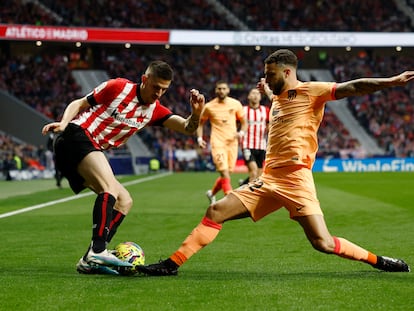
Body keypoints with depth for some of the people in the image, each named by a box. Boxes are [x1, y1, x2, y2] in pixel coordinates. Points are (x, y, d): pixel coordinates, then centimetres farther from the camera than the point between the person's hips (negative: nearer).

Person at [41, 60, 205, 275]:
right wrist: (63, 123, -18)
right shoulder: (118, 88, -6)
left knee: (124, 201, 6)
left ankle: (89, 261, -1)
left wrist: (196, 112, -20)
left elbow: (187, 128, 1)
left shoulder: (155, 110, 10)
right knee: (110, 187, -28)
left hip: (93, 152, 9)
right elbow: (78, 104, 0)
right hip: (77, 136, -9)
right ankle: (97, 251, -40)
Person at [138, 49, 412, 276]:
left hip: (295, 179, -8)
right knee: (216, 212, 2)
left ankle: (380, 261, 3)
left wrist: (392, 82, -26)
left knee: (323, 243, -16)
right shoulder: (277, 99, 21)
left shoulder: (310, 91, -2)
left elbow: (353, 87, -14)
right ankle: (172, 264, 5)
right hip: (269, 179, 8)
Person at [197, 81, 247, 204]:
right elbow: (200, 123, 12)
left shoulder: (235, 104, 4)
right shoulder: (209, 107, 0)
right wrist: (199, 138, -2)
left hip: (232, 142, 3)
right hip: (217, 143, -3)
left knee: (227, 174, 9)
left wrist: (241, 133, -9)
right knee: (225, 173, -17)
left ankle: (212, 193, 34)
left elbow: (244, 122, 11)